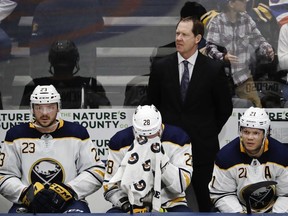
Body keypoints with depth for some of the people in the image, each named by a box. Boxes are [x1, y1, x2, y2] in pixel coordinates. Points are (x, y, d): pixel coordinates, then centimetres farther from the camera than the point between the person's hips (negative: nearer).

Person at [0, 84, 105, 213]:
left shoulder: (76, 133, 4)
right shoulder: (17, 135, 5)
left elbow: (96, 172, 1)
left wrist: (67, 190, -15)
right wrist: (25, 193, -15)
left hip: (68, 202, -1)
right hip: (28, 204, 1)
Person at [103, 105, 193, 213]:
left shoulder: (177, 138, -12)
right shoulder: (121, 142, -10)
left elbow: (181, 183, -16)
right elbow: (111, 185, -5)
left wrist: (162, 159, -29)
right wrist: (128, 206, -20)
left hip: (169, 204, -1)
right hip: (131, 203, 1)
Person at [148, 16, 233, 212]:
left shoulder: (214, 68, -6)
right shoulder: (160, 67, 0)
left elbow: (225, 107, 3)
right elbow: (152, 103, 12)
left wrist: (209, 133, 6)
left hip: (202, 146, -1)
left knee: (203, 197, 7)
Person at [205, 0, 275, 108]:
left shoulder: (247, 20, 5)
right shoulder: (216, 23, -8)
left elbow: (258, 39, 12)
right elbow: (211, 47, -14)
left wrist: (267, 49, -10)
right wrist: (223, 56, -34)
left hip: (243, 76, 3)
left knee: (256, 107, -4)